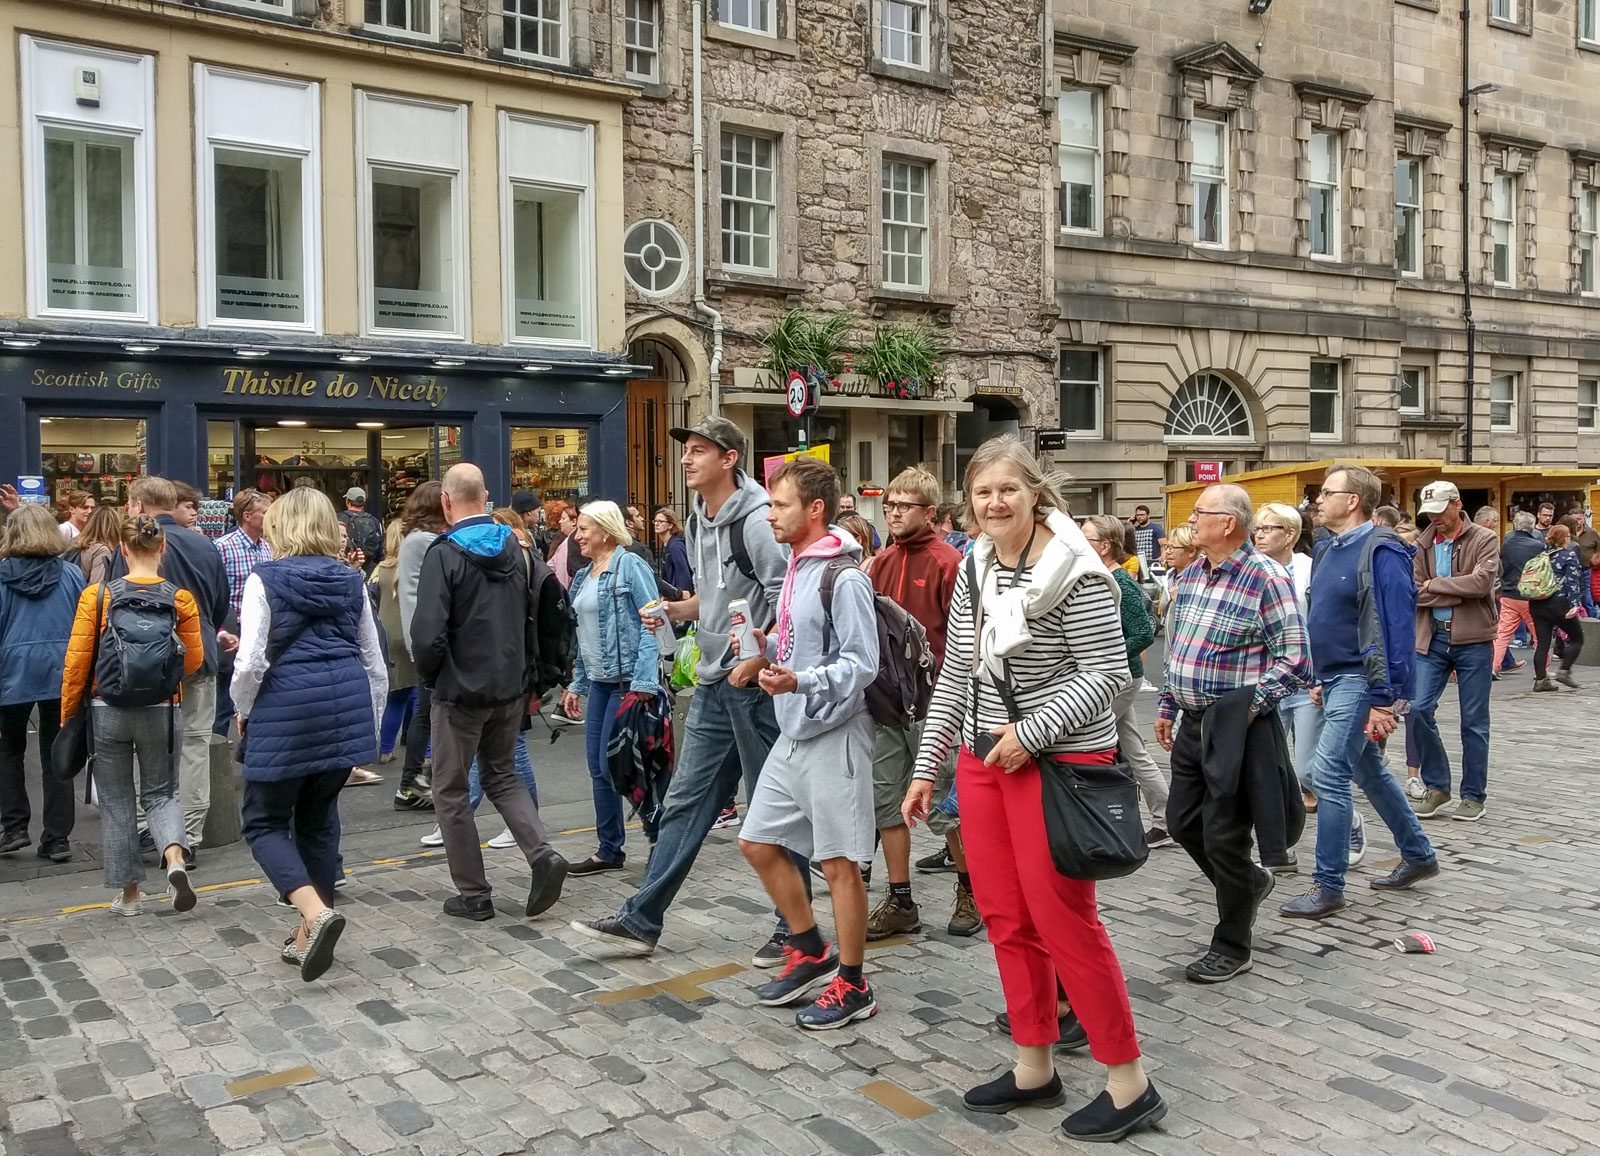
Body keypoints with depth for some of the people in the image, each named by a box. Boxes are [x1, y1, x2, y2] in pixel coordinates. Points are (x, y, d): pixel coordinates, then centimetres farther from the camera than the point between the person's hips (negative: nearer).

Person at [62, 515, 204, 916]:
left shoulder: (96, 596, -9)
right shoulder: (180, 598, -8)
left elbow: (77, 663, -6)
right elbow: (194, 661, -3)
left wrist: (67, 716, 6)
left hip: (107, 711, 0)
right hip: (161, 710, 0)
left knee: (116, 800, 13)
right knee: (161, 793, 15)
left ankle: (128, 893, 19)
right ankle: (175, 858, -12)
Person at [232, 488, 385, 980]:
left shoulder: (265, 579, -4)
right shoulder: (352, 580, 9)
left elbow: (250, 662, -12)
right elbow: (375, 665, 12)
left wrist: (243, 710, 7)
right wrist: (370, 727, 22)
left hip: (286, 711, -4)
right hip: (346, 709, 5)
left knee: (265, 821, 10)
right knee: (319, 819, 17)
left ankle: (316, 913, -12)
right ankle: (311, 935, 23)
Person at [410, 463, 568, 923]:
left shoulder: (444, 554, -16)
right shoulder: (514, 548, 3)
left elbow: (428, 635, -21)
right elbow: (534, 617, 7)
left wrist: (428, 674, -2)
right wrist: (527, 673, 15)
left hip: (462, 690, -6)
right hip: (512, 686, 6)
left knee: (451, 790, 10)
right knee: (502, 776, 21)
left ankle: (473, 893, 15)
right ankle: (543, 854, 1)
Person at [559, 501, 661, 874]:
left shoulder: (630, 566, -10)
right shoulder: (583, 576, 16)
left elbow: (651, 624, -16)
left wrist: (644, 683, -22)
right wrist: (576, 684, 19)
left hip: (627, 680, -8)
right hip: (598, 682, 8)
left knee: (614, 766, -7)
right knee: (598, 769, 9)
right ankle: (609, 850, 19)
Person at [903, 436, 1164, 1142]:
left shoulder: (1075, 571, -13)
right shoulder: (972, 570, 8)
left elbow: (1107, 673, -15)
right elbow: (955, 677, 13)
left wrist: (1032, 733, -21)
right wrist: (926, 767, 12)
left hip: (1058, 762, -7)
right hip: (982, 761, 7)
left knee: (1063, 919, -3)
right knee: (1005, 918, 12)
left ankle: (1129, 1083, 12)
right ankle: (1034, 1067, 27)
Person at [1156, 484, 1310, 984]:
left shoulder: (1265, 577, -15)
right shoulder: (1189, 577, 9)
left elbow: (1294, 658, -16)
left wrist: (1248, 706, -18)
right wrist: (1167, 707, 17)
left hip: (1235, 728, -8)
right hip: (1193, 722, 8)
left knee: (1223, 835, 1)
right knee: (1182, 821, 16)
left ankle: (1232, 947, 19)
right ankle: (1251, 883, 42)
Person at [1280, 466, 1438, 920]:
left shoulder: (1380, 551, -17)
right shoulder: (1328, 550, 11)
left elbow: (1396, 628, -21)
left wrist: (1386, 701, -23)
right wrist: (1318, 679, 19)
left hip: (1361, 681, -10)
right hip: (1336, 679, 10)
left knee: (1328, 775, -11)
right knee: (1368, 771, 19)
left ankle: (1328, 886, -2)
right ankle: (1418, 855, 36)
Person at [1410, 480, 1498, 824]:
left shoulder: (1484, 540, -5)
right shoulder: (1423, 545, 5)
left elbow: (1481, 582, -21)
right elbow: (1414, 593, -5)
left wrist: (1434, 584, -11)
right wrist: (1458, 594, -13)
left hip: (1473, 641, -3)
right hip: (1432, 638, 3)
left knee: (1474, 722, 5)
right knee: (1419, 710, -5)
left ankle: (1473, 795, 17)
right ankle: (1437, 786, 12)